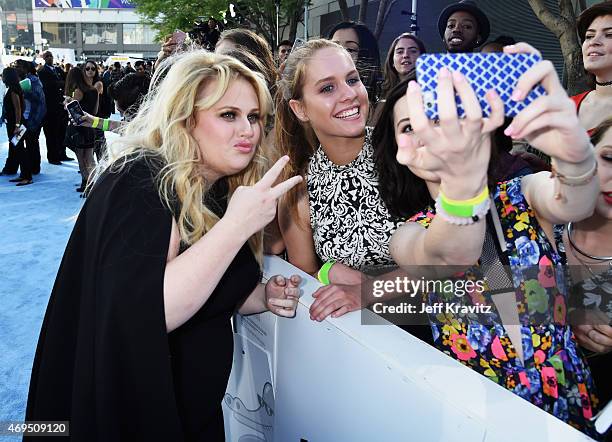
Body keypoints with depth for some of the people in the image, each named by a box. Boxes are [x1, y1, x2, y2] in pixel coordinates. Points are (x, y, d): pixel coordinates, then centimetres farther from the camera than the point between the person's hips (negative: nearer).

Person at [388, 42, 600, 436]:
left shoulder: (525, 194, 4)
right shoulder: (409, 237, 1)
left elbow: (574, 206, -17)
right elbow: (451, 255, -20)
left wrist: (575, 154, -38)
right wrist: (462, 183, -39)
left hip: (573, 409, 1)